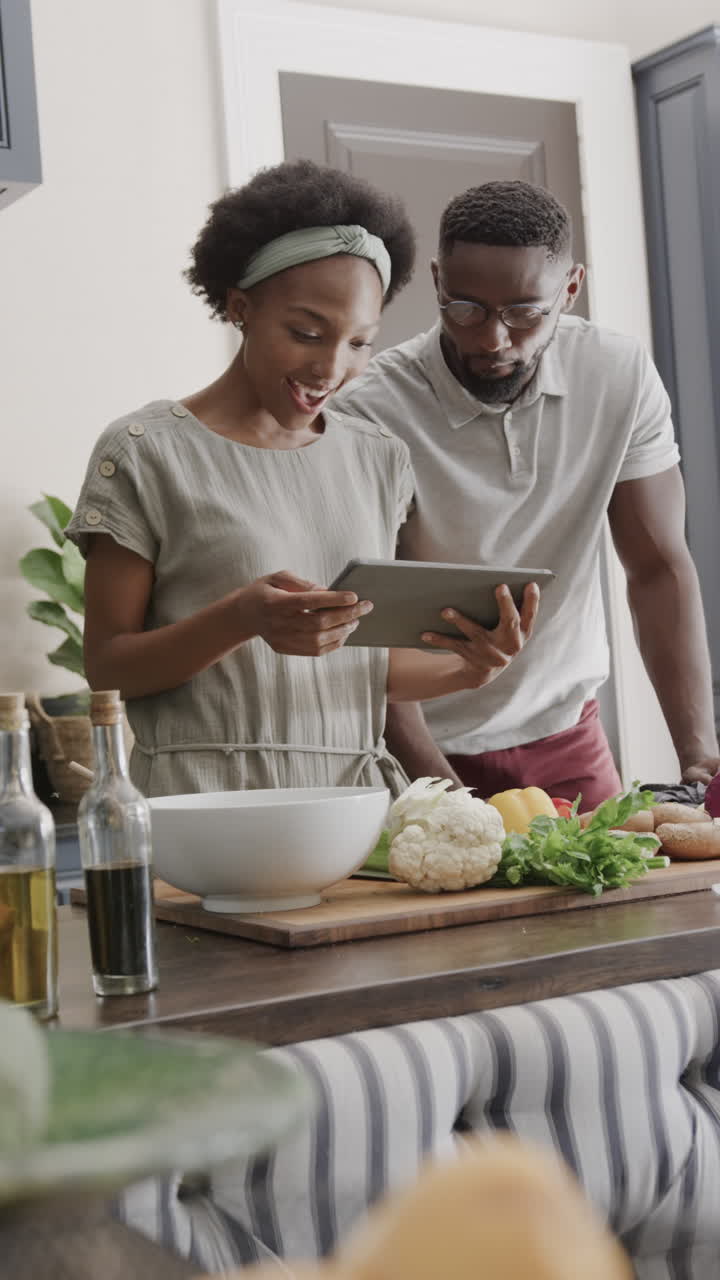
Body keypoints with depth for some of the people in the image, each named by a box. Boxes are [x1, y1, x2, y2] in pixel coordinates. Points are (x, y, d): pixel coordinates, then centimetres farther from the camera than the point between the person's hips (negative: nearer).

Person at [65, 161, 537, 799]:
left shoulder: (380, 458, 15)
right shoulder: (144, 453, -1)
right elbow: (106, 667, -1)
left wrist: (467, 668, -2)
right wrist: (241, 619, -17)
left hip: (355, 790, 5)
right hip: (203, 796, -5)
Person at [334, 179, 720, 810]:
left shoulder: (621, 375, -9)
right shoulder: (371, 410, -21)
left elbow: (659, 568, -5)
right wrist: (440, 792, -29)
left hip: (568, 735, 3)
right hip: (428, 751, -3)